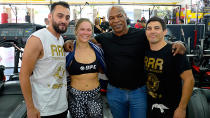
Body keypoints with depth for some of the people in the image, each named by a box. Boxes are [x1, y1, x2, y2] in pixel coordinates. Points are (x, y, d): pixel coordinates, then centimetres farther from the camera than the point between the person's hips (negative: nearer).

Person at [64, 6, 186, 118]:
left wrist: (177, 44, -24)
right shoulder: (104, 38, 1)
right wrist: (70, 42, -8)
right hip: (114, 92, 3)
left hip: (138, 91, -2)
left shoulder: (141, 35, -8)